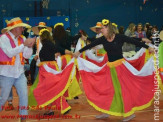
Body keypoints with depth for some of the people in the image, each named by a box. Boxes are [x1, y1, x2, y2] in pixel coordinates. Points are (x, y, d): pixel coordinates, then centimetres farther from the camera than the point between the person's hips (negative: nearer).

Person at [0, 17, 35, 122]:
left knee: (24, 96, 1)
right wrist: (24, 44, -21)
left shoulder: (22, 39, 6)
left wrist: (30, 46, -16)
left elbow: (27, 55, 3)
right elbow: (10, 53, -21)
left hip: (20, 73, 5)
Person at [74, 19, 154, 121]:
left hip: (120, 65, -5)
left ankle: (129, 113, 12)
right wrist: (79, 51, 15)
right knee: (110, 89, 10)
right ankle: (106, 112, 20)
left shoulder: (119, 37, -13)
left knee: (122, 89, 0)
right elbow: (91, 45, 8)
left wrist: (148, 47, -13)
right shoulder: (102, 39, 0)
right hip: (110, 66, 5)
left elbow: (134, 41, -11)